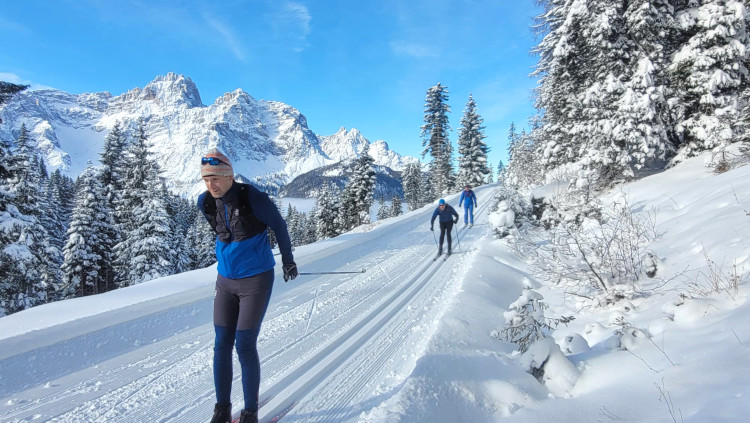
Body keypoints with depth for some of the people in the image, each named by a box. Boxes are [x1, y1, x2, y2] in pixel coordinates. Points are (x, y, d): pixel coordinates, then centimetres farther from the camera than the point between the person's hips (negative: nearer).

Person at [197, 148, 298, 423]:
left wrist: (288, 260, 7)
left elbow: (279, 226, -3)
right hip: (225, 280, 5)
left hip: (256, 279, -5)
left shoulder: (253, 198, -18)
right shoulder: (206, 203, -2)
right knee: (221, 346, 8)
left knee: (245, 347, -4)